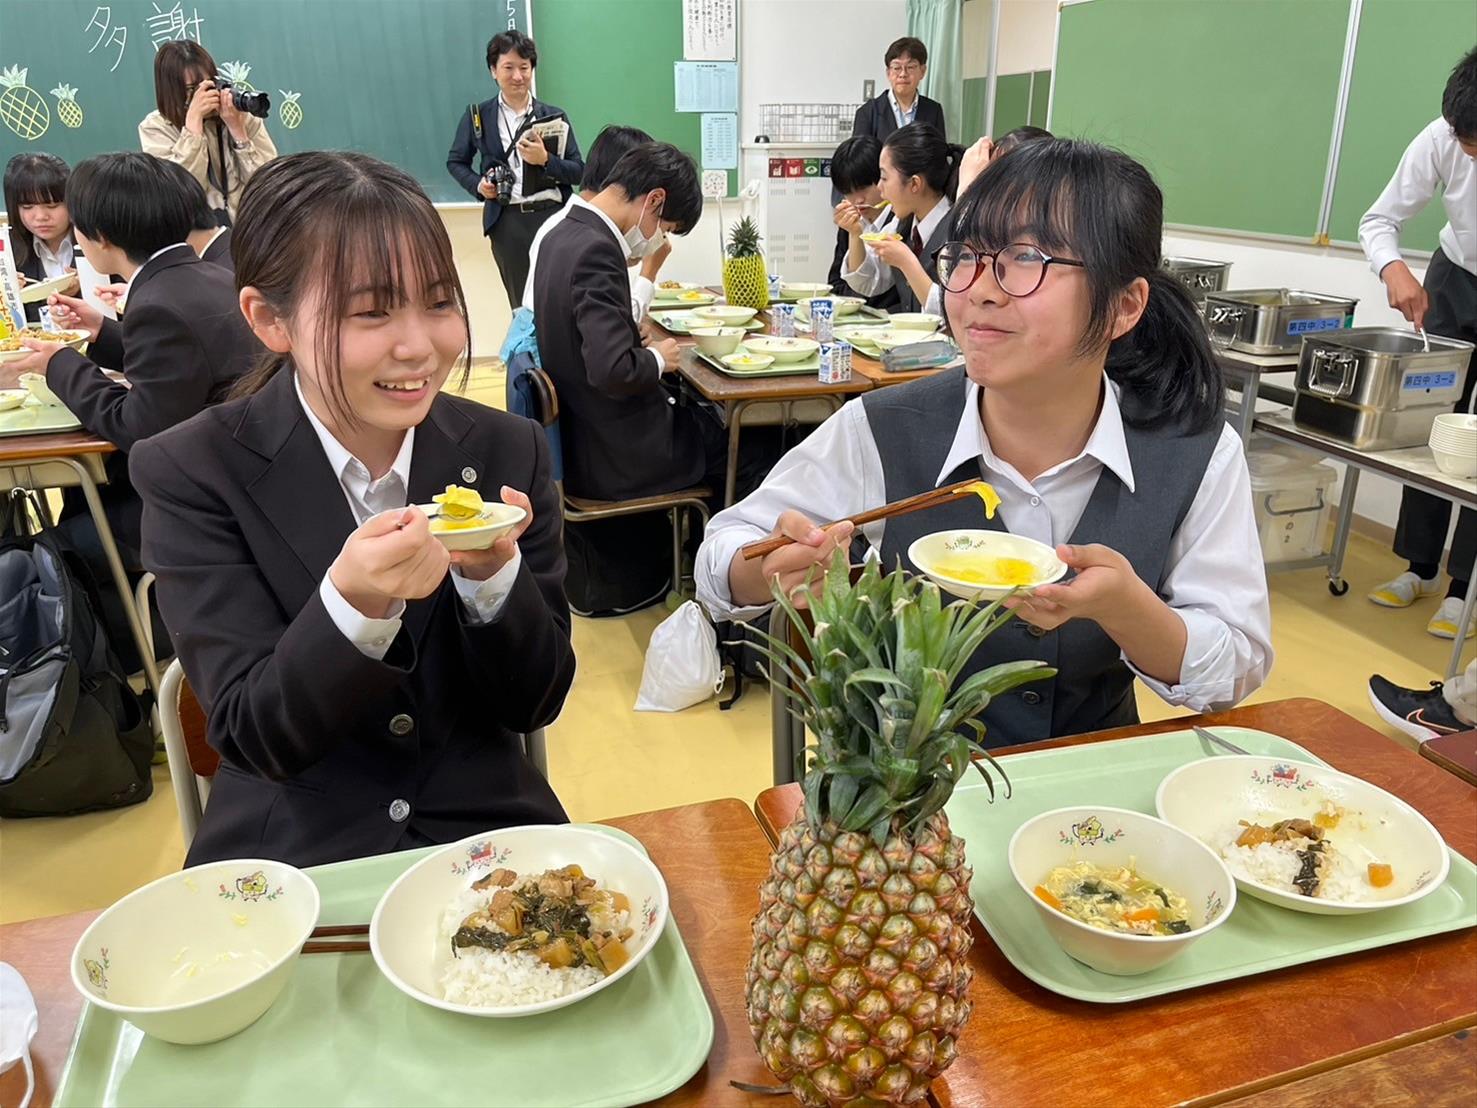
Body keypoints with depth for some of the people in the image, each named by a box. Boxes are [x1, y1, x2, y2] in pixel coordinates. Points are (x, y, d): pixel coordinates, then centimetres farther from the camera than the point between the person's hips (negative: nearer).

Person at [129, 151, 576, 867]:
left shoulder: (508, 450, -4)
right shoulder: (191, 475, -9)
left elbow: (534, 705, -2)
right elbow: (253, 740, -11)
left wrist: (492, 573, -20)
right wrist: (352, 601, -28)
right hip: (290, 856, -1)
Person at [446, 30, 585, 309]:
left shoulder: (555, 116, 6)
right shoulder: (478, 116, 7)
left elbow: (579, 172, 3)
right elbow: (456, 161, 17)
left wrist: (545, 159, -15)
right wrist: (478, 185, -2)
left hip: (553, 215, 0)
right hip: (507, 221, 0)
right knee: (522, 302, 6)